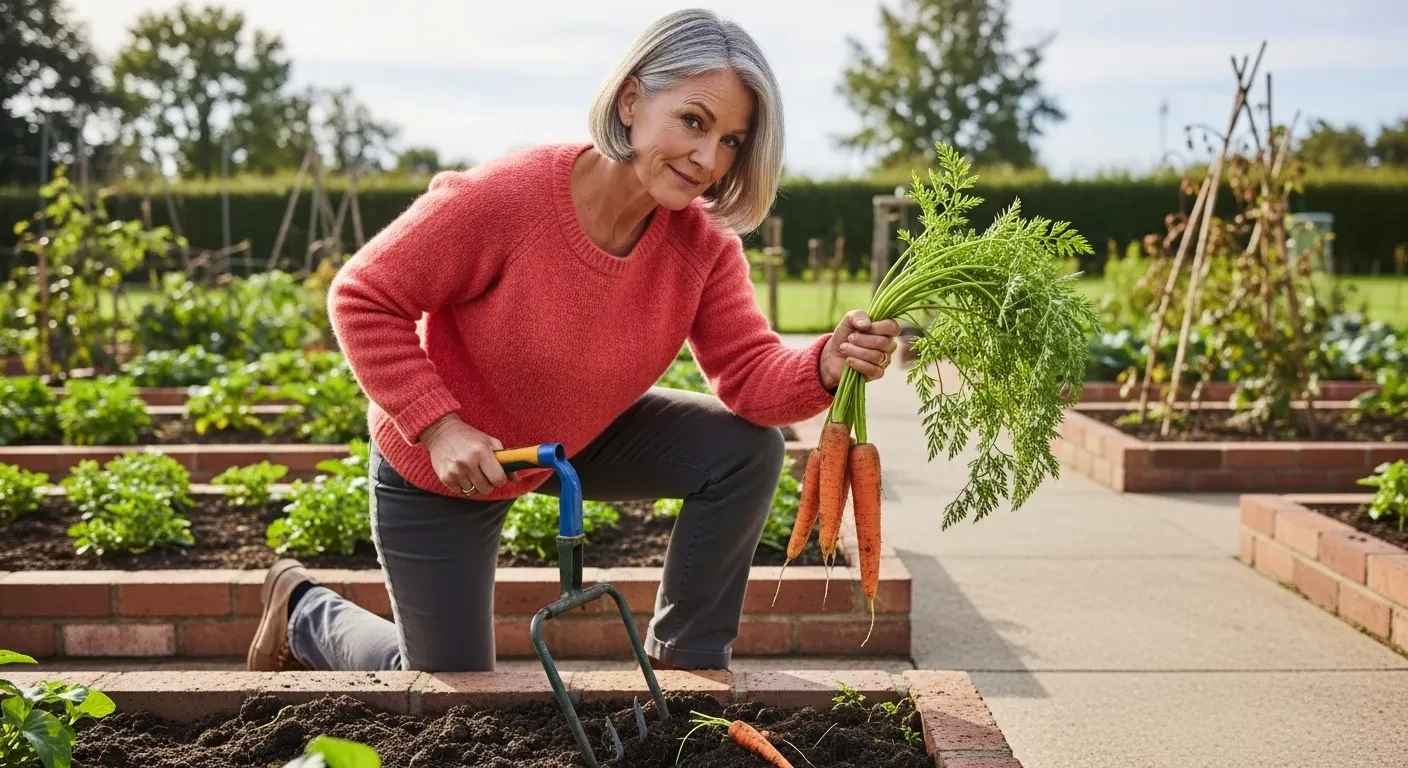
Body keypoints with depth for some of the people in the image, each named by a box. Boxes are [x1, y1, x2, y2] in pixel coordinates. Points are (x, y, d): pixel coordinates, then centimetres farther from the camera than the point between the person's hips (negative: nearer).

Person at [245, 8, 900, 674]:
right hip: (436, 470, -5)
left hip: (575, 441, 5)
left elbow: (750, 373, -18)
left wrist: (827, 365, -40)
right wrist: (438, 426, -31)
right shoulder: (506, 196, -32)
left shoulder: (703, 244, -16)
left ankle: (687, 669, 4)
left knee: (746, 449, -14)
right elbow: (362, 299, -23)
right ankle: (303, 608, 37)